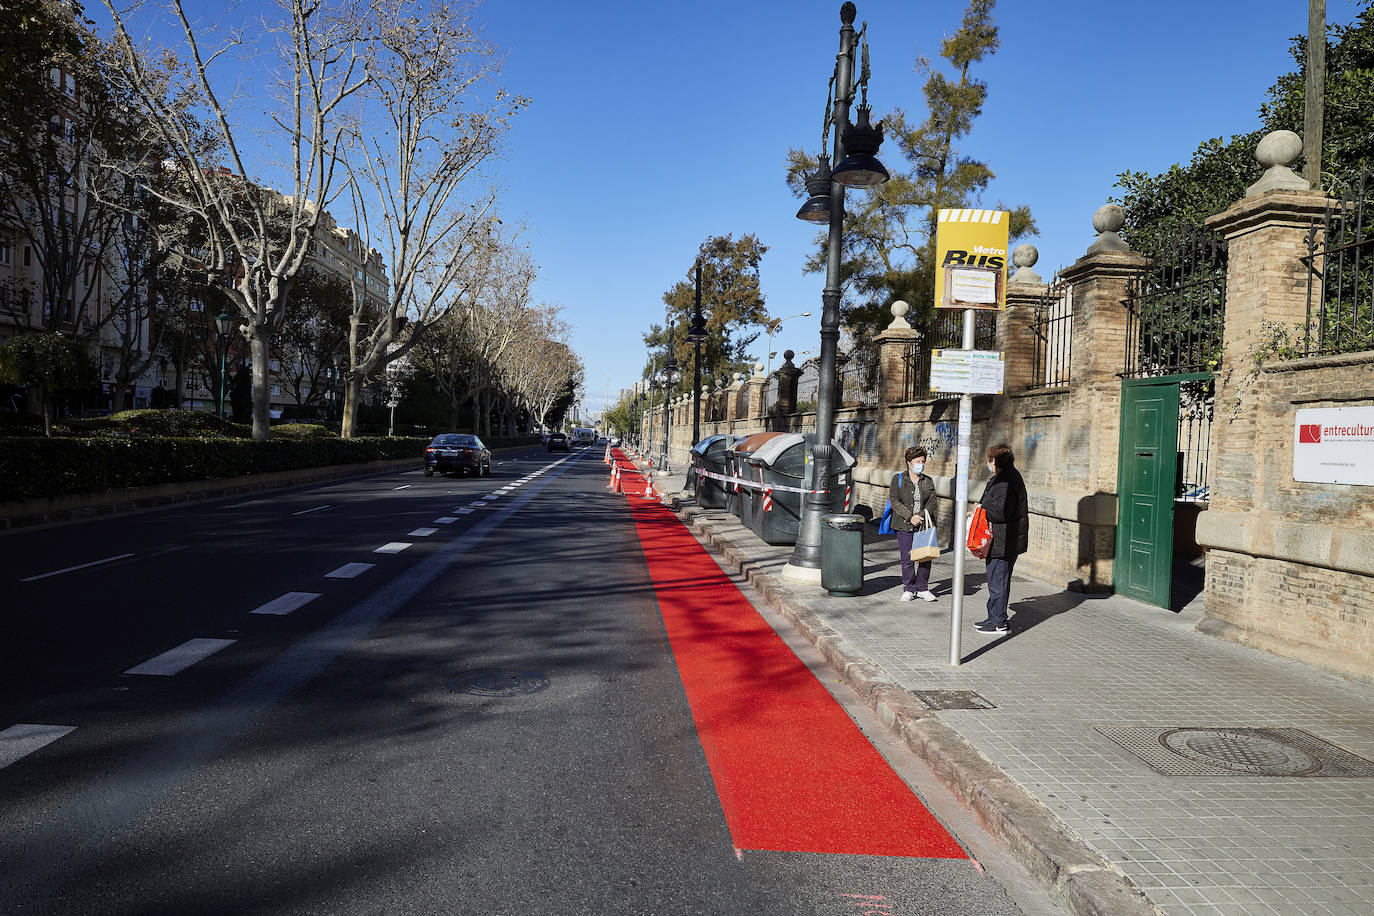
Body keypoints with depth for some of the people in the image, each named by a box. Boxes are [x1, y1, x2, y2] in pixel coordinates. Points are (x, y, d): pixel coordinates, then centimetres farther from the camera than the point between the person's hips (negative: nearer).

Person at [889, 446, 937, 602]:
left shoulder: (928, 481, 13)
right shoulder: (898, 479, 3)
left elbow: (932, 501, 5)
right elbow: (894, 501, -6)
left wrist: (921, 516, -14)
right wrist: (910, 516, -15)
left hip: (924, 525, 3)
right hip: (904, 525, -2)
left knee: (926, 557, -1)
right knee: (907, 559, -1)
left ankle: (922, 588, 14)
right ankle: (909, 589, 13)